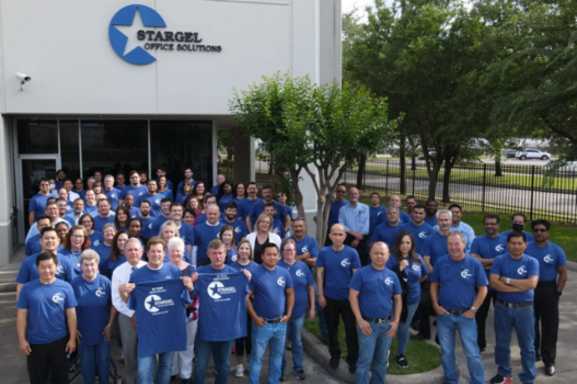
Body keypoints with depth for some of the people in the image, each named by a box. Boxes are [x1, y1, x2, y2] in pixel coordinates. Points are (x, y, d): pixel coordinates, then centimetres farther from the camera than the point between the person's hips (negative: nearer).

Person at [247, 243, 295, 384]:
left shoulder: (284, 273, 0)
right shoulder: (255, 273, -13)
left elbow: (290, 294, 10)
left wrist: (288, 314, 1)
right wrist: (255, 317, -14)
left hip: (281, 323, 4)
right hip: (262, 323, -4)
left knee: (277, 354, 18)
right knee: (257, 356, 5)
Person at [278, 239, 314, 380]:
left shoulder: (303, 266, -1)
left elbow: (311, 288, 4)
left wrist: (312, 308, 3)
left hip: (299, 311, 2)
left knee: (297, 341, 16)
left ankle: (298, 367, 31)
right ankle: (280, 368, 28)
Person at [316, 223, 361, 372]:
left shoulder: (352, 252, -11)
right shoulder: (324, 252, -7)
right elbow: (319, 273, -1)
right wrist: (320, 295, -3)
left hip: (348, 297, -2)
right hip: (329, 297, 2)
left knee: (351, 329, 6)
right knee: (332, 328, 16)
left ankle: (353, 359, 21)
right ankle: (335, 355, 36)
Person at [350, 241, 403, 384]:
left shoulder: (392, 276, 4)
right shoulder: (361, 273, -8)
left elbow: (397, 299, 11)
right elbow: (352, 297, -9)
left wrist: (396, 321, 2)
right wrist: (360, 320, -14)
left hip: (387, 324, 4)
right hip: (368, 324, -4)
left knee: (382, 359, 16)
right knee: (365, 360, 0)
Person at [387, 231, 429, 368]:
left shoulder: (417, 258, -2)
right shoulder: (391, 257, -17)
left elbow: (424, 275, 15)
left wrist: (413, 284, 9)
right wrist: (400, 267, -28)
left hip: (412, 299, 4)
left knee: (404, 327, 18)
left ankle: (401, 354, 37)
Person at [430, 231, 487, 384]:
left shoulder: (474, 264, -8)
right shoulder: (441, 262, -3)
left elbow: (483, 289, -3)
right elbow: (434, 285, 7)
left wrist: (473, 309, -8)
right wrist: (435, 304, -4)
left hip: (466, 315, -2)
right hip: (444, 314, 2)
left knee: (472, 352, 4)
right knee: (446, 351, 14)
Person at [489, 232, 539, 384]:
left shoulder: (532, 262, -6)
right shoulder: (499, 260, -3)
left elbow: (532, 283, -21)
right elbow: (494, 282, -15)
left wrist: (507, 280, -16)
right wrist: (519, 287, -19)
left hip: (524, 309, -1)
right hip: (503, 307, 2)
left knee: (527, 346, 7)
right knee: (502, 343, 14)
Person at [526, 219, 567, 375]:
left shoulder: (556, 250, -4)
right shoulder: (526, 248, -4)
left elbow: (563, 274, 0)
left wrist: (557, 293, -5)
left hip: (549, 290, -1)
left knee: (550, 327, 1)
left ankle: (549, 361, 9)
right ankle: (533, 354, 31)